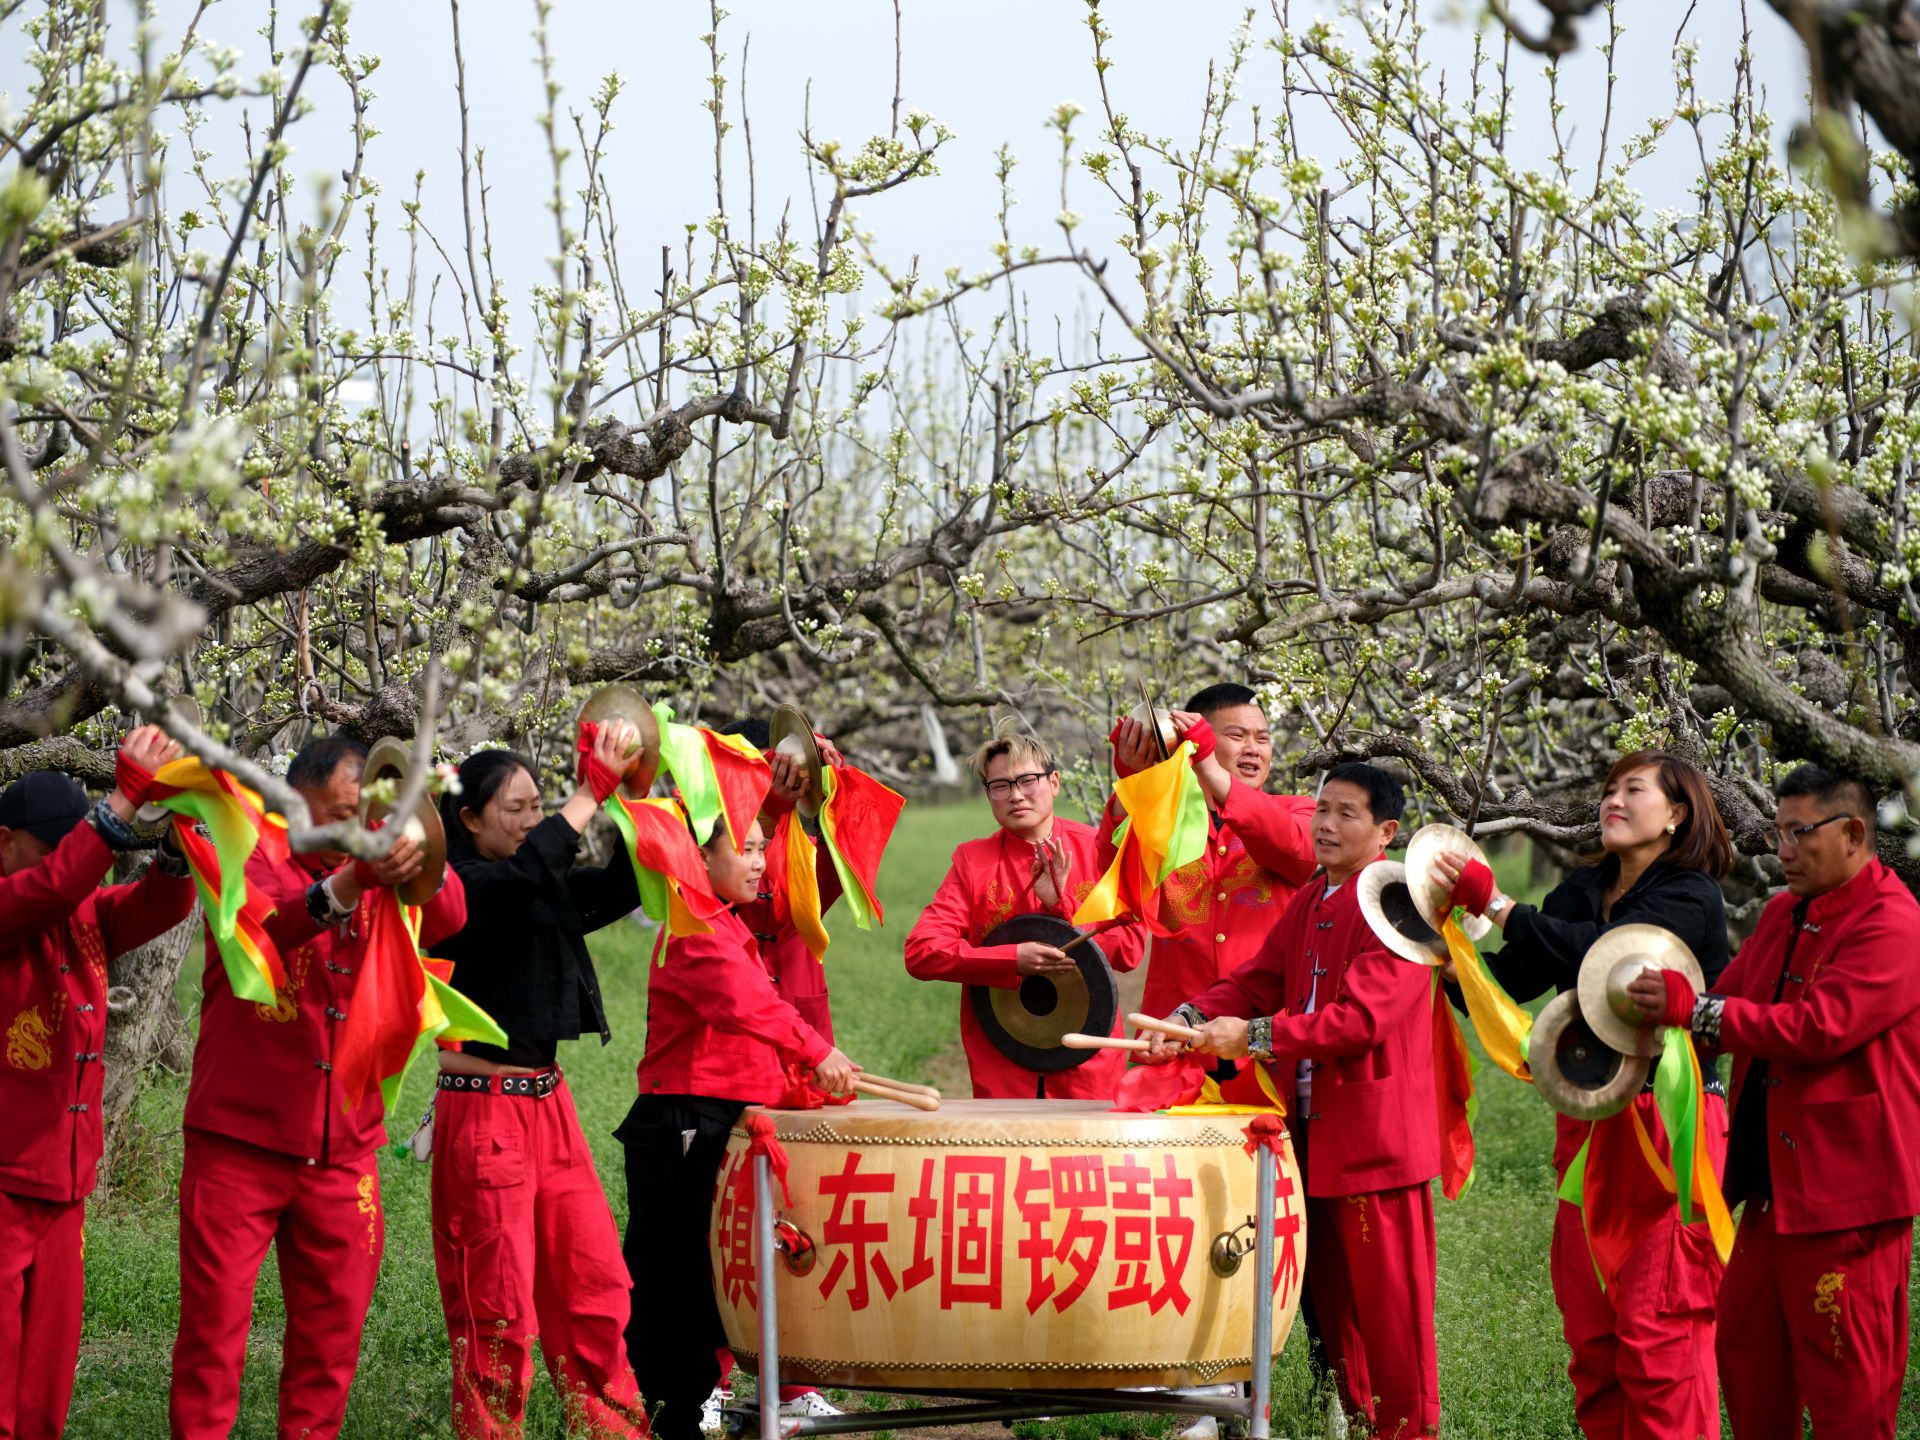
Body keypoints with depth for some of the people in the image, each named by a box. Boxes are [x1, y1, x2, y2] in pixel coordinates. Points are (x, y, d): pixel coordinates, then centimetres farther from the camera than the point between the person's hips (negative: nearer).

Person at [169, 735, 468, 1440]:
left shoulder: (378, 885, 8)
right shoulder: (255, 862, -3)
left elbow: (446, 920, -13)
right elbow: (261, 924, -25)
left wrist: (419, 858, -36)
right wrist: (346, 884, -44)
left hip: (342, 1147, 4)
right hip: (240, 1139, -4)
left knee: (334, 1320, 8)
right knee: (216, 1318, -4)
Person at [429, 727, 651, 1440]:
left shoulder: (551, 890, 12)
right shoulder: (456, 888, -10)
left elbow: (621, 886, 4)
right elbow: (525, 871, -29)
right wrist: (593, 790, -26)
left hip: (550, 1106, 7)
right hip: (483, 1109, -7)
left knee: (596, 1285, 7)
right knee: (499, 1308, -2)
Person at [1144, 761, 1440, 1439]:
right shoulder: (1309, 904, 16)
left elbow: (1363, 1015, -23)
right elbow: (1257, 980, 11)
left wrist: (1257, 1036, -25)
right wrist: (1193, 1019, -8)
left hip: (1373, 1132, -8)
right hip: (1315, 1129, 8)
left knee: (1386, 1294, -3)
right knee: (1330, 1287, 14)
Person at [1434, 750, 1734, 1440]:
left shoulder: (1691, 898, -7)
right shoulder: (1583, 890, 14)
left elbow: (1604, 951, -24)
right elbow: (1511, 979, 7)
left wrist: (1497, 904, -26)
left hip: (1668, 1123, -7)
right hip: (1587, 1119, 7)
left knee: (1657, 1324, -9)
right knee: (1589, 1325, 8)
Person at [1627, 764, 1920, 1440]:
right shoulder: (1785, 913, 15)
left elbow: (1816, 1028, -25)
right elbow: (1730, 996, 19)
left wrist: (1689, 1008, -24)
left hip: (1844, 1188, -10)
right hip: (1775, 1181, 10)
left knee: (1844, 1384, -3)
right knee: (1745, 1349, 16)